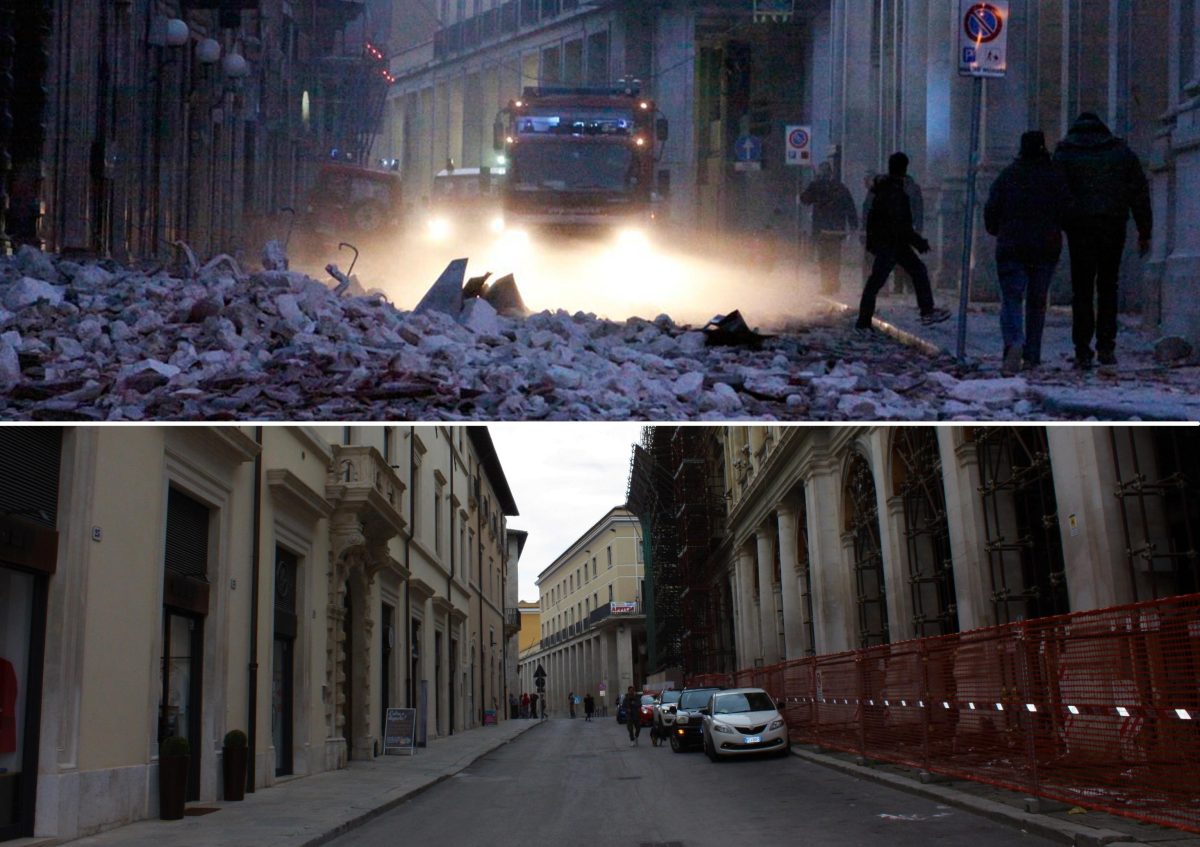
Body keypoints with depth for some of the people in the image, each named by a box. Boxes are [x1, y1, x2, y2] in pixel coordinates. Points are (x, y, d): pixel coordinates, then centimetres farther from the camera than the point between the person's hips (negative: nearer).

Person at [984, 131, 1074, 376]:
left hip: (1011, 247, -1)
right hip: (1046, 248, 1)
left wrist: (997, 231, 17)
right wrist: (1055, 230, 17)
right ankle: (1032, 355, 17)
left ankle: (1014, 344, -32)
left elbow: (991, 209, -1)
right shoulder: (1056, 175, 2)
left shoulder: (1007, 175, 1)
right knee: (1037, 301, 13)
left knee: (1011, 299, -5)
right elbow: (1066, 210, -3)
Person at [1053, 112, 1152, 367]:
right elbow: (1140, 193, 9)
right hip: (1114, 227, 1)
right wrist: (1145, 232, 12)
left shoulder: (1063, 154, 7)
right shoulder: (1121, 151, 11)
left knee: (1082, 291, 2)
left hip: (1079, 227, -1)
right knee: (1108, 288, 11)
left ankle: (1083, 351, -4)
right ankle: (1106, 347, 5)